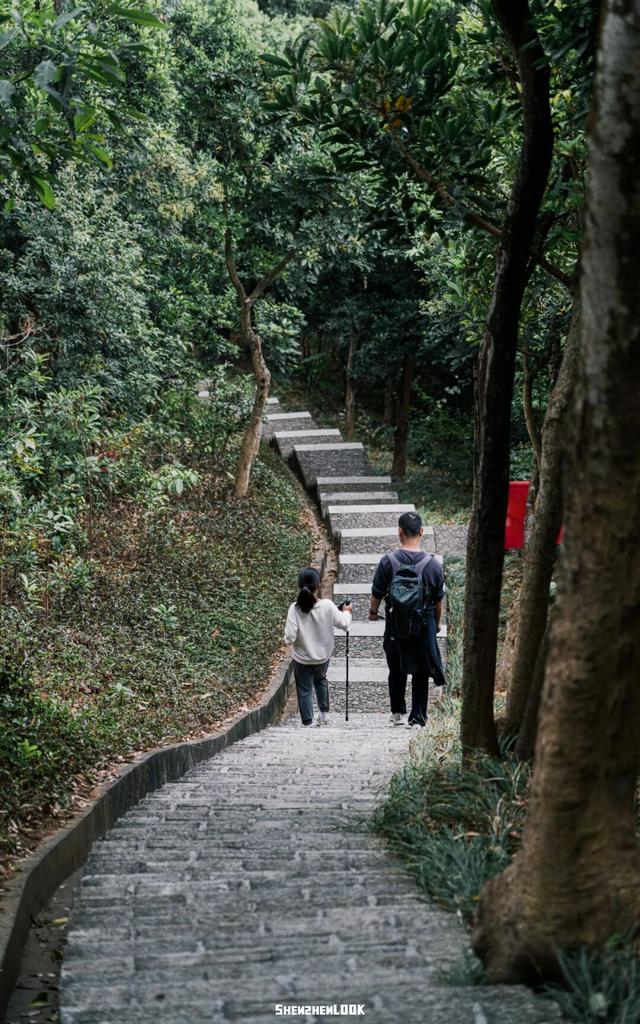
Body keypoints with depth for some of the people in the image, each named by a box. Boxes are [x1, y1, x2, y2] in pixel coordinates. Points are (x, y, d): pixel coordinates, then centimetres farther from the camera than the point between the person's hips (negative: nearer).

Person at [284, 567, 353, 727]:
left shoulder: (295, 609, -22)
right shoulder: (327, 606, -19)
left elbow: (289, 638, -23)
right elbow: (344, 624, -4)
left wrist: (288, 636, 1)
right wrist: (347, 612, 16)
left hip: (302, 659, -2)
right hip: (324, 656, 2)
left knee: (305, 690, 15)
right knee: (321, 680, 30)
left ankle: (308, 723, 21)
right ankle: (323, 715, 39)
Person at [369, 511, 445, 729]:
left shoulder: (388, 562, -12)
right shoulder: (433, 564, -9)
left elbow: (377, 594, -1)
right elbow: (438, 600, 1)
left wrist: (373, 612, 19)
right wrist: (437, 623, 18)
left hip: (395, 626, 1)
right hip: (424, 626, -1)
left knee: (397, 670, 19)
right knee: (420, 673, 9)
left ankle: (397, 712, 29)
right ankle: (417, 719, 10)